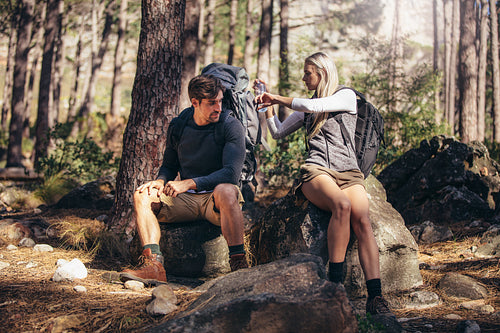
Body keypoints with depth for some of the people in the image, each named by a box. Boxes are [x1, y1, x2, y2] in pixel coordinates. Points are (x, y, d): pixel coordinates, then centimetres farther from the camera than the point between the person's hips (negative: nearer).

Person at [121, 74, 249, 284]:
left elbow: (231, 173, -20)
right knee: (142, 196, -16)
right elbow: (169, 165, 17)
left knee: (225, 191, -39)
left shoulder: (231, 126, -9)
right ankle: (153, 265, -30)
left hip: (216, 200, -4)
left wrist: (189, 183, -27)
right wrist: (160, 181, -9)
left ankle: (239, 264, -36)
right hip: (186, 200, 5)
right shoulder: (177, 127, 5)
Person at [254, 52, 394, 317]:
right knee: (342, 205, -35)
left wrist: (277, 98, 6)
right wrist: (268, 103, 24)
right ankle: (335, 283, -35)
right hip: (316, 170, 1)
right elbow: (278, 132, 33)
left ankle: (375, 297, -39)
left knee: (362, 220, -31)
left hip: (348, 171, -1)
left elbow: (311, 106, -5)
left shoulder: (346, 96, 10)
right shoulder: (306, 107, 26)